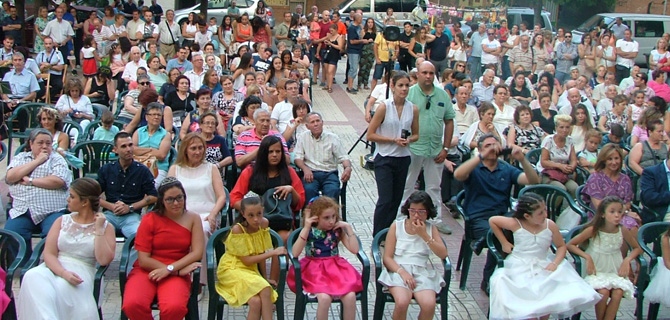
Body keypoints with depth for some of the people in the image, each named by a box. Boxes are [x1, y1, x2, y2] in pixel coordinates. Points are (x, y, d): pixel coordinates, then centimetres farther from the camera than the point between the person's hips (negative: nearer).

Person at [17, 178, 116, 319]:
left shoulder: (105, 227, 8)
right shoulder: (62, 221, 16)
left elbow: (104, 260, -6)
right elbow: (49, 253, 4)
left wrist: (98, 229, -7)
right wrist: (64, 272, -17)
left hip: (81, 272, -3)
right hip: (55, 269, 3)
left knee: (62, 287, -38)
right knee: (32, 277, -32)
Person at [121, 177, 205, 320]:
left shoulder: (193, 218, 5)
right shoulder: (150, 219, 0)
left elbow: (197, 253, -3)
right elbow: (143, 260, -5)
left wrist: (170, 269, -15)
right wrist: (179, 270, -11)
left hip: (176, 273, 0)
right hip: (147, 271, 0)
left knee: (174, 307, -34)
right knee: (132, 305, -32)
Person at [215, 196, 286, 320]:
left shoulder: (264, 224, -4)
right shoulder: (237, 229, -20)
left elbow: (261, 253, 5)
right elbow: (246, 260, -18)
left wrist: (264, 277, 6)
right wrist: (273, 253, -20)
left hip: (251, 270, 4)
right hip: (232, 269, -4)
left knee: (257, 301, -27)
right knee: (265, 289, -30)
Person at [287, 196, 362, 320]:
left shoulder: (337, 230, 4)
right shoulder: (309, 231, -4)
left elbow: (355, 249, -2)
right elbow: (295, 253, -17)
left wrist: (349, 228, -7)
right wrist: (306, 228, -21)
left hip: (336, 267, 3)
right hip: (315, 269, -3)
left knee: (350, 296, -25)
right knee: (324, 298, -31)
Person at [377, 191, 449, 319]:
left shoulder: (431, 229, 12)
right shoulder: (396, 226, 5)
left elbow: (443, 254, -2)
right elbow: (387, 258, 1)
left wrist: (424, 235, -9)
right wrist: (402, 272, -16)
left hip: (421, 272, 2)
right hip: (398, 270, -2)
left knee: (429, 305, -28)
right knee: (402, 302, -33)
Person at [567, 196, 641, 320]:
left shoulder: (623, 231, -4)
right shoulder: (593, 230, -13)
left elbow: (637, 248, 12)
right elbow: (570, 245, -8)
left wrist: (627, 260, -6)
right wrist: (587, 257, -19)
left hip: (615, 271, 3)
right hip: (596, 271, -3)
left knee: (618, 293, -26)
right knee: (603, 292, -28)